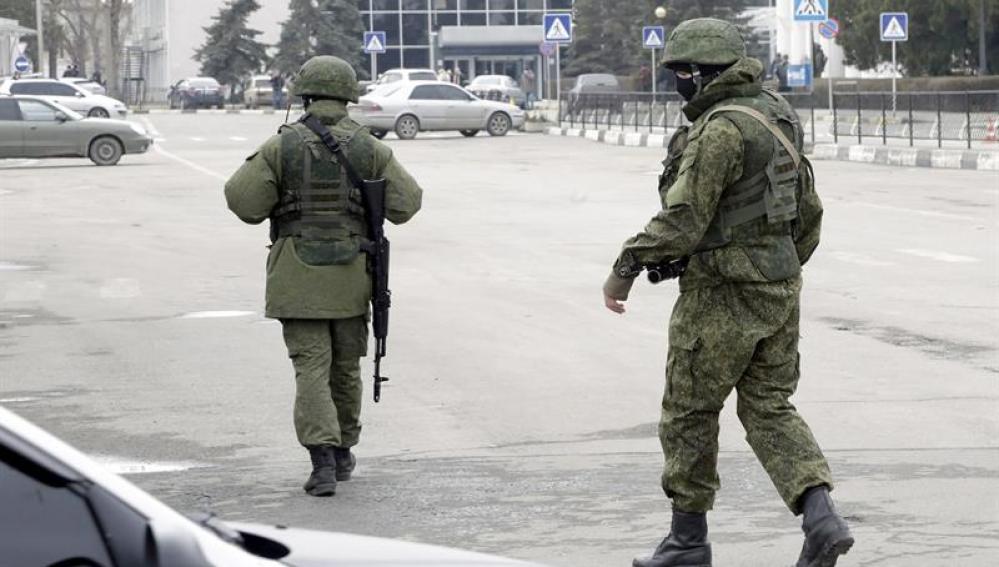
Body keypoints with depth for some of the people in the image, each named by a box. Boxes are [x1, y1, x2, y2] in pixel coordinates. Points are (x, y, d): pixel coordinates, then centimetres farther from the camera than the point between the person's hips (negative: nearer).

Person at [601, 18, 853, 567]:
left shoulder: (722, 128, -18)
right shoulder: (776, 119, 11)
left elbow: (684, 218, -23)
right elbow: (808, 213, 16)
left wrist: (626, 266, -15)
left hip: (722, 294, -9)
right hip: (779, 289, 9)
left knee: (688, 411, 6)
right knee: (770, 408, 11)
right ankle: (821, 518, -5)